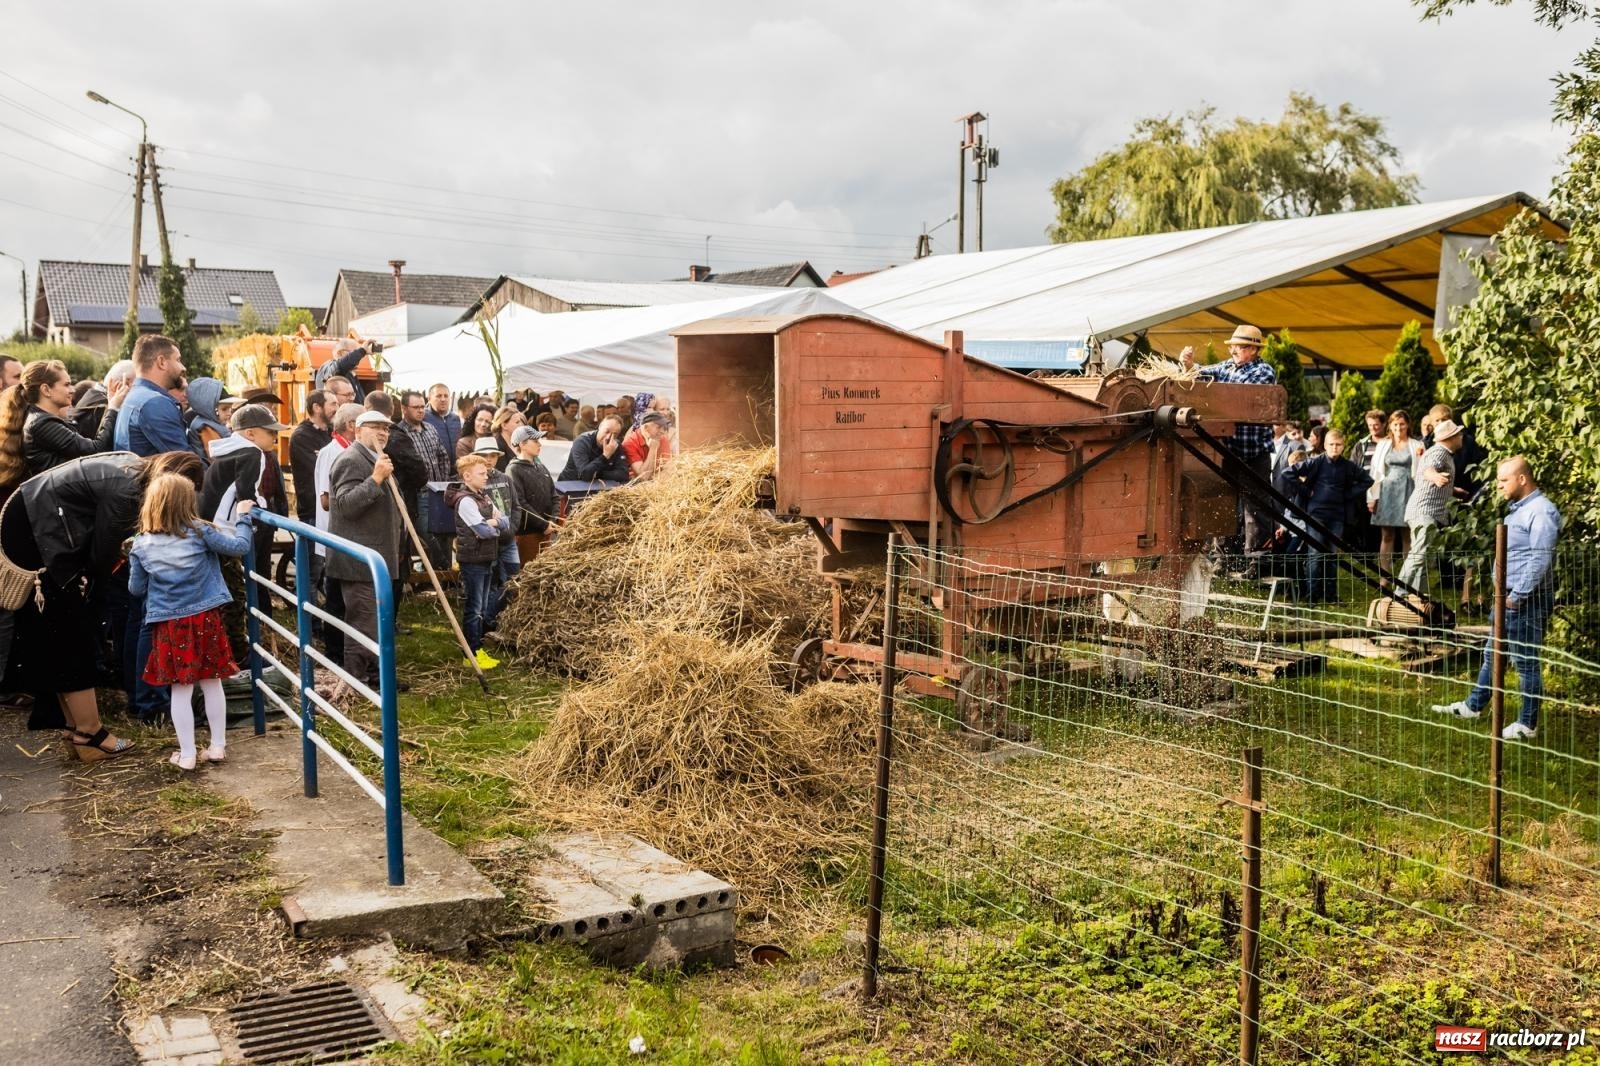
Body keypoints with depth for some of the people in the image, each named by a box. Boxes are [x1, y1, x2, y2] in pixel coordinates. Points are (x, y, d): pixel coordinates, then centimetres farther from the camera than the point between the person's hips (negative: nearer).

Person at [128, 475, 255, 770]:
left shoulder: (141, 545, -2)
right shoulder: (200, 532, -8)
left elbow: (136, 588, 5)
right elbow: (239, 546, -5)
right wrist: (242, 517, 9)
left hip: (169, 624, 1)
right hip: (204, 618, 0)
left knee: (181, 689, 7)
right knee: (212, 683, 13)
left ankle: (186, 754, 12)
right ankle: (218, 746, 21)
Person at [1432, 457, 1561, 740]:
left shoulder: (1541, 511, -17)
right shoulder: (1517, 508, 15)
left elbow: (1541, 560, -23)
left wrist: (1517, 596, -22)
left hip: (1527, 601, -10)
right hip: (1507, 597, 10)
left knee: (1526, 662, 0)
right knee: (1491, 655, 19)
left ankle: (1528, 725, 9)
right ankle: (1473, 706, 31)